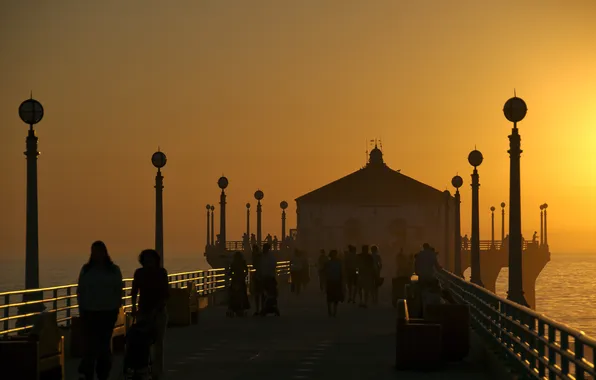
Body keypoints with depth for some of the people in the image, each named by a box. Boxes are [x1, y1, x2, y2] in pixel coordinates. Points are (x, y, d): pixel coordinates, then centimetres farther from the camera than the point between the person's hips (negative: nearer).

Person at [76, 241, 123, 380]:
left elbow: (118, 291, 5)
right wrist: (81, 308, 1)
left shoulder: (113, 270, 5)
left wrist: (117, 308, -1)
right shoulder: (86, 270, 7)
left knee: (104, 343, 4)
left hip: (108, 312, 0)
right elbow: (80, 290, 7)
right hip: (90, 311, 0)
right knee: (90, 343, -9)